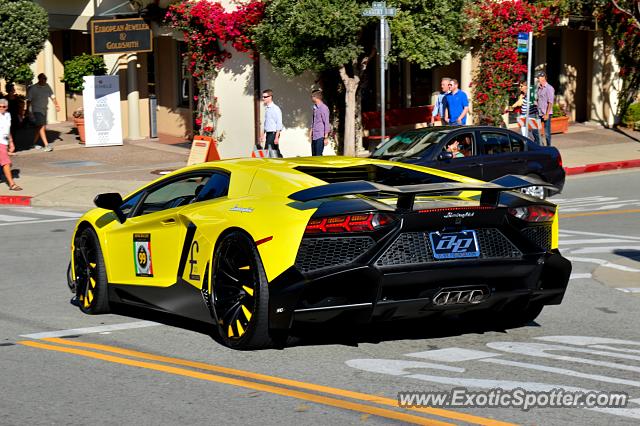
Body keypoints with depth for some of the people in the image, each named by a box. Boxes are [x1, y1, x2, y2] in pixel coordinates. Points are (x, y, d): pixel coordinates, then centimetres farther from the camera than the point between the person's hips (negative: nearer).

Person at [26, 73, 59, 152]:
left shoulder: (47, 86, 7)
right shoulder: (33, 88, -9)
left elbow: (52, 96, 11)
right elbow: (29, 100, -7)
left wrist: (56, 105, -1)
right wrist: (28, 111, -9)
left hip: (44, 110, 6)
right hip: (37, 110, -6)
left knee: (39, 128, 13)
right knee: (41, 127, -13)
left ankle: (34, 143, 27)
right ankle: (46, 145, -19)